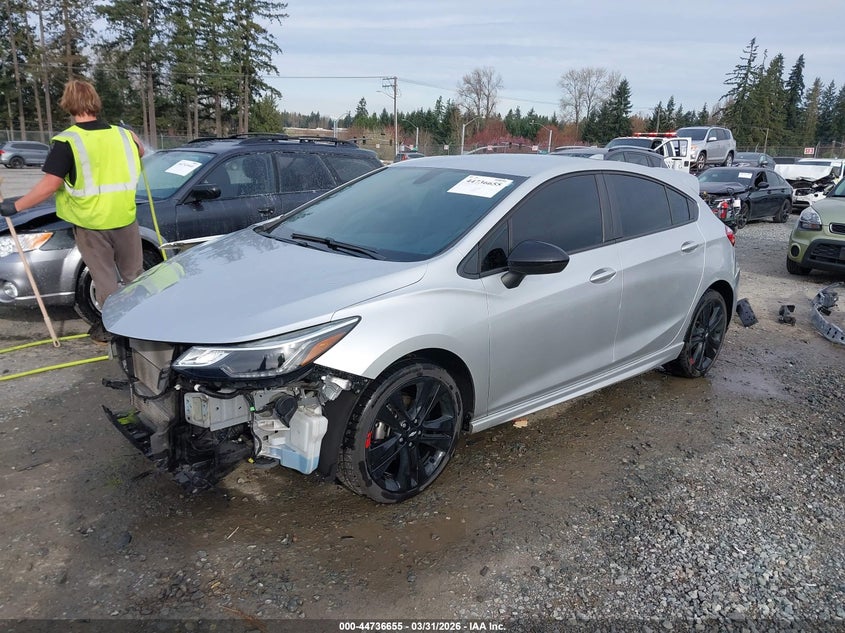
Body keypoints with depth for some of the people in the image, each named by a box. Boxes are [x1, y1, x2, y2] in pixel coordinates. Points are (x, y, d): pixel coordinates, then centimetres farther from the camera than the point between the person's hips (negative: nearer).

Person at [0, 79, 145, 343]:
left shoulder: (67, 142, -14)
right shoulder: (121, 134, -1)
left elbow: (50, 185, -17)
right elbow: (139, 154, 21)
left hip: (91, 222, -3)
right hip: (124, 217, 3)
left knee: (104, 277, 9)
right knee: (133, 273, 17)